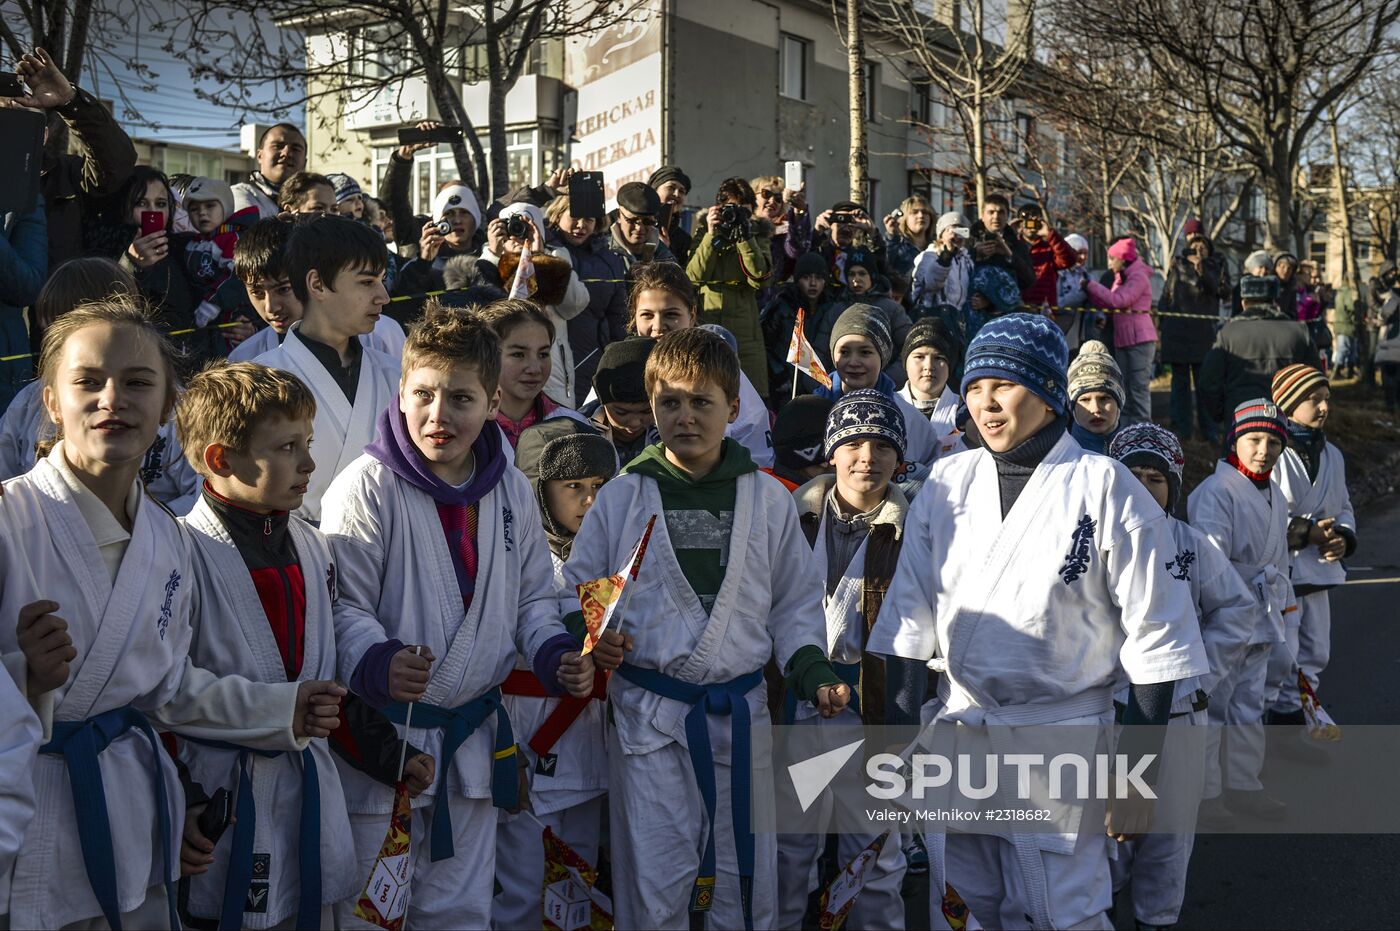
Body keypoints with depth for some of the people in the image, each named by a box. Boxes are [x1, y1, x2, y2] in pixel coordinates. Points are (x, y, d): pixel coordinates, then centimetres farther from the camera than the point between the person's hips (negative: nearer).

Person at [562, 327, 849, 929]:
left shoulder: (768, 500, 7)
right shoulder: (620, 498, 3)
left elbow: (794, 601, 12)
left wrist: (812, 670, -2)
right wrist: (596, 638, -13)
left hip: (741, 710, 2)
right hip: (648, 714, -1)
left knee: (747, 882, 9)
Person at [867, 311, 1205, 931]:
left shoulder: (1104, 487, -6)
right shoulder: (948, 483, 5)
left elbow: (1153, 636, -5)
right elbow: (911, 613, 10)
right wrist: (903, 724, 6)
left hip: (1063, 733, -4)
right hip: (954, 725, 4)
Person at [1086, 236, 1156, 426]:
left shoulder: (1139, 277, -11)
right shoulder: (1120, 278, 17)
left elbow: (1118, 300, -23)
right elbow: (1107, 304, 7)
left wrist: (1090, 285, -18)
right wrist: (1088, 290, -4)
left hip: (1140, 339, -9)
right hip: (1122, 339, 9)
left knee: (1139, 387, -9)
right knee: (1124, 388, 11)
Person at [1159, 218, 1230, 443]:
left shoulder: (1217, 263, 9)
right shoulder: (1178, 264, 11)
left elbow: (1224, 290, -3)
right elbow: (1166, 294, 13)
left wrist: (1203, 272, -14)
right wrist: (1163, 322, 6)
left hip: (1204, 329, -1)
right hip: (1177, 329, 1)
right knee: (1180, 380, 5)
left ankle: (1210, 431, -1)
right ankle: (1182, 430, 10)